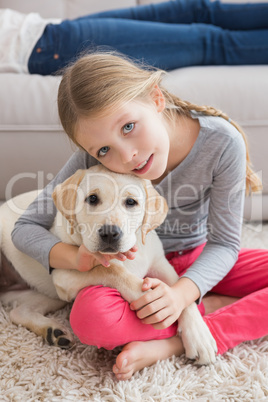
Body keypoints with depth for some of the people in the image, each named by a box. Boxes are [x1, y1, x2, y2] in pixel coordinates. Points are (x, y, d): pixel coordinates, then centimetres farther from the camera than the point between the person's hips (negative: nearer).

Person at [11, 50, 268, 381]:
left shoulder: (222, 142, -25)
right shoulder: (93, 160, -22)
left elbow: (224, 242, -15)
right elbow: (26, 227, -12)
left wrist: (182, 291, -33)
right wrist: (76, 256, -33)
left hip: (200, 262, 1)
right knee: (90, 317, -33)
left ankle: (170, 345, -24)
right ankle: (219, 306, -12)